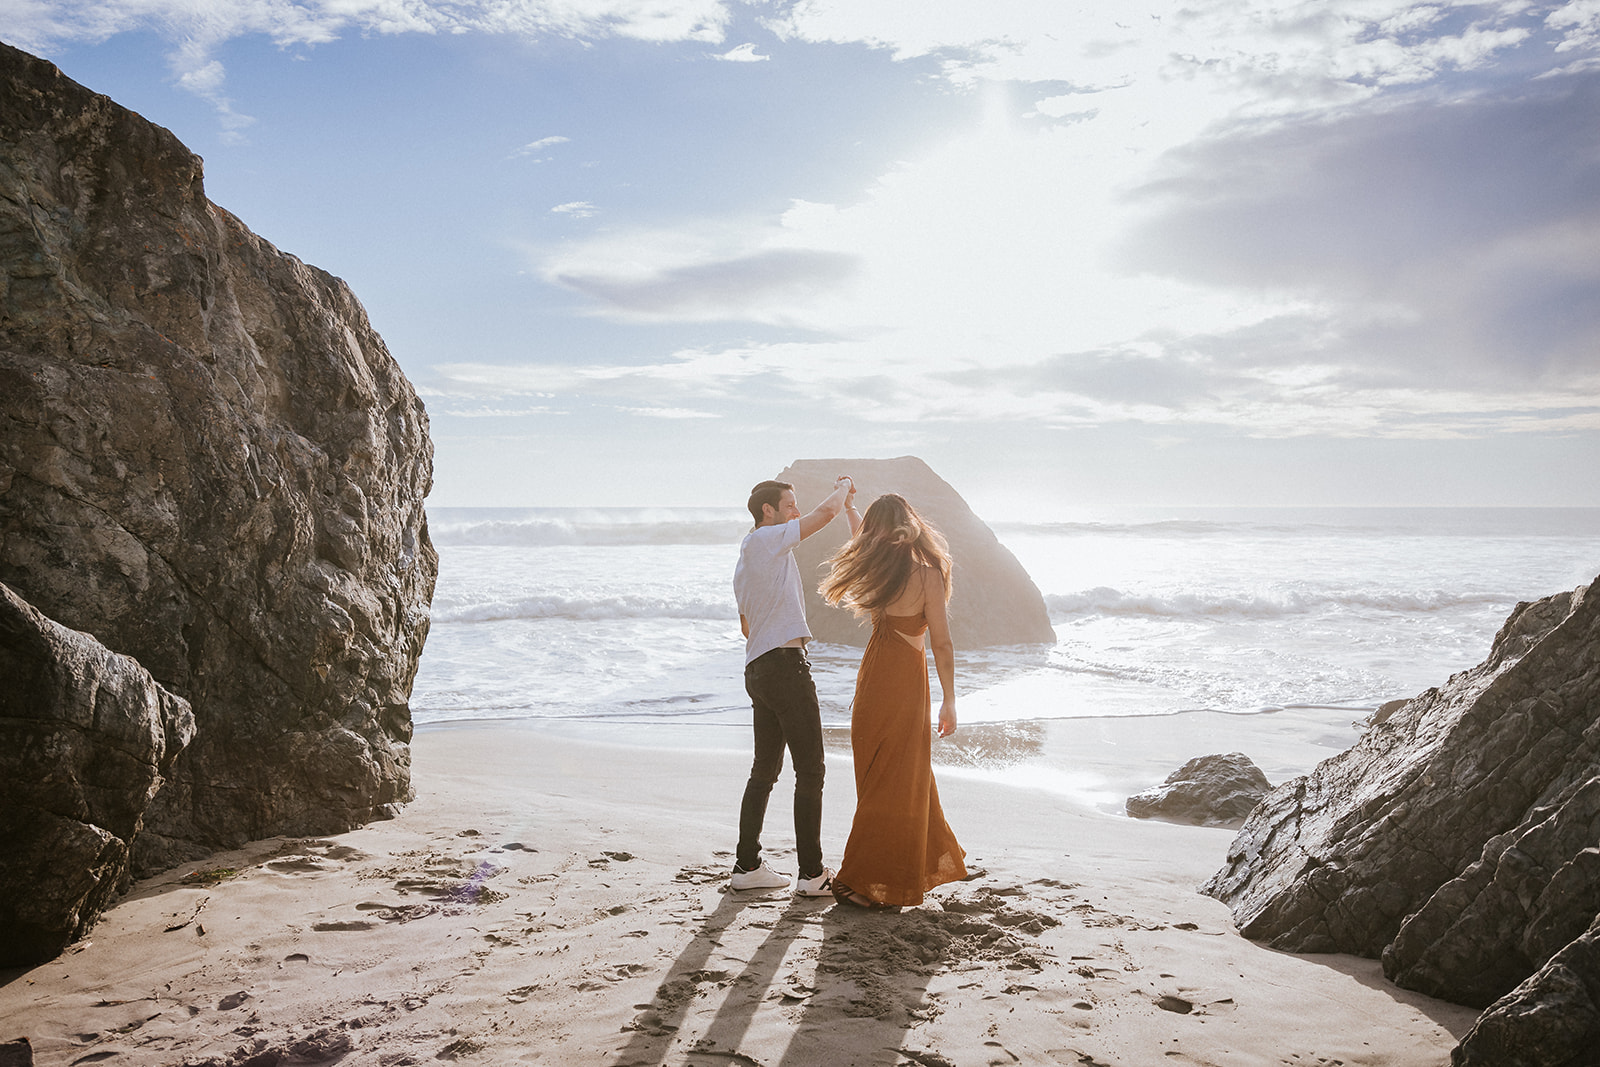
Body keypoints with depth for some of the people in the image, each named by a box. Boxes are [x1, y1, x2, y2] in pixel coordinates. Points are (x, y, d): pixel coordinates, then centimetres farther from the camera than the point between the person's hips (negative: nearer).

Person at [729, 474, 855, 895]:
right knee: (810, 770, -5)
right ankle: (812, 872, -1)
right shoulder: (764, 540, -9)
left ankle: (747, 865, 18)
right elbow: (827, 512, -13)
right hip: (786, 662, -10)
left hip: (757, 668, 10)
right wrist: (842, 488, 7)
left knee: (765, 769, 14)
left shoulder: (745, 560, 21)